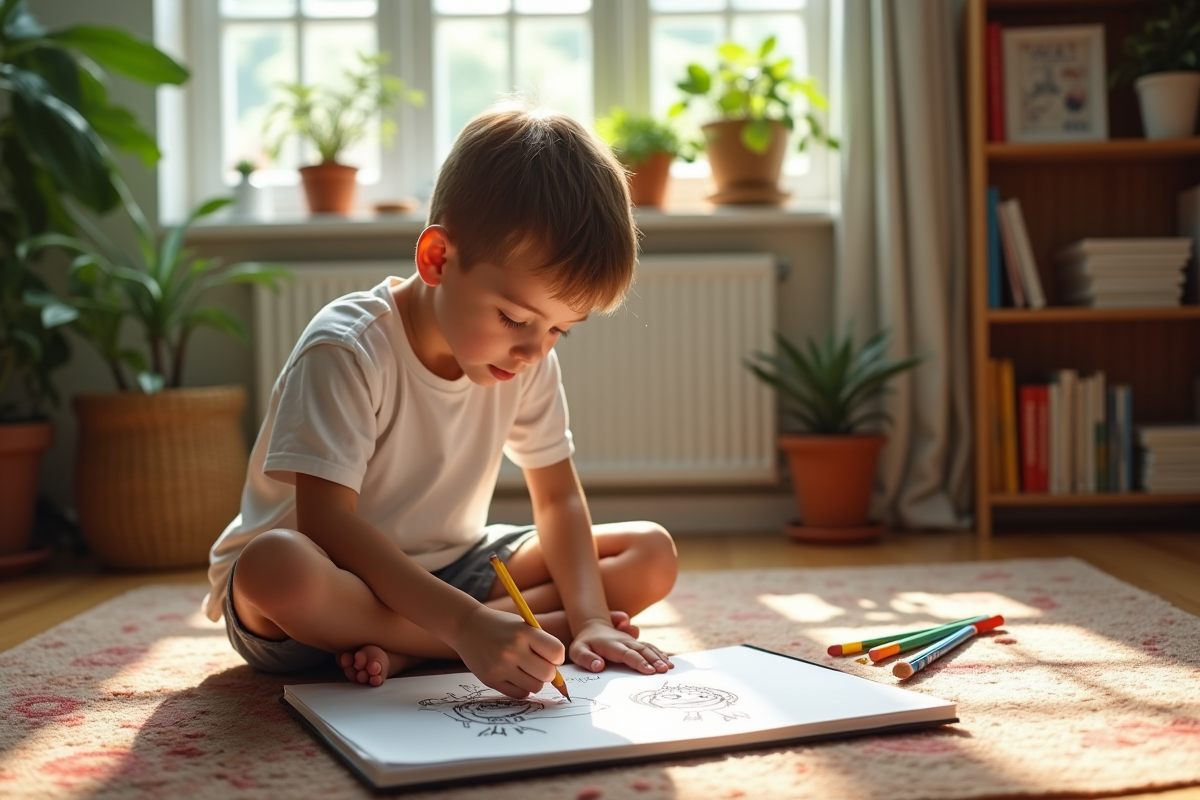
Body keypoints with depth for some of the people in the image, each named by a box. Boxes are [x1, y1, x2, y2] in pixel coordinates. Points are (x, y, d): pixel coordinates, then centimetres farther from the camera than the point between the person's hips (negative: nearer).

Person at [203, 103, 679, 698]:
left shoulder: (529, 361, -5)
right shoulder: (347, 351, -24)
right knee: (279, 565, -41)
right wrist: (466, 623, -42)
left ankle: (400, 650, -20)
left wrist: (591, 618, -19)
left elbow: (558, 499, -1)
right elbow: (325, 521, -32)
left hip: (449, 571, 6)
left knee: (651, 553, -7)